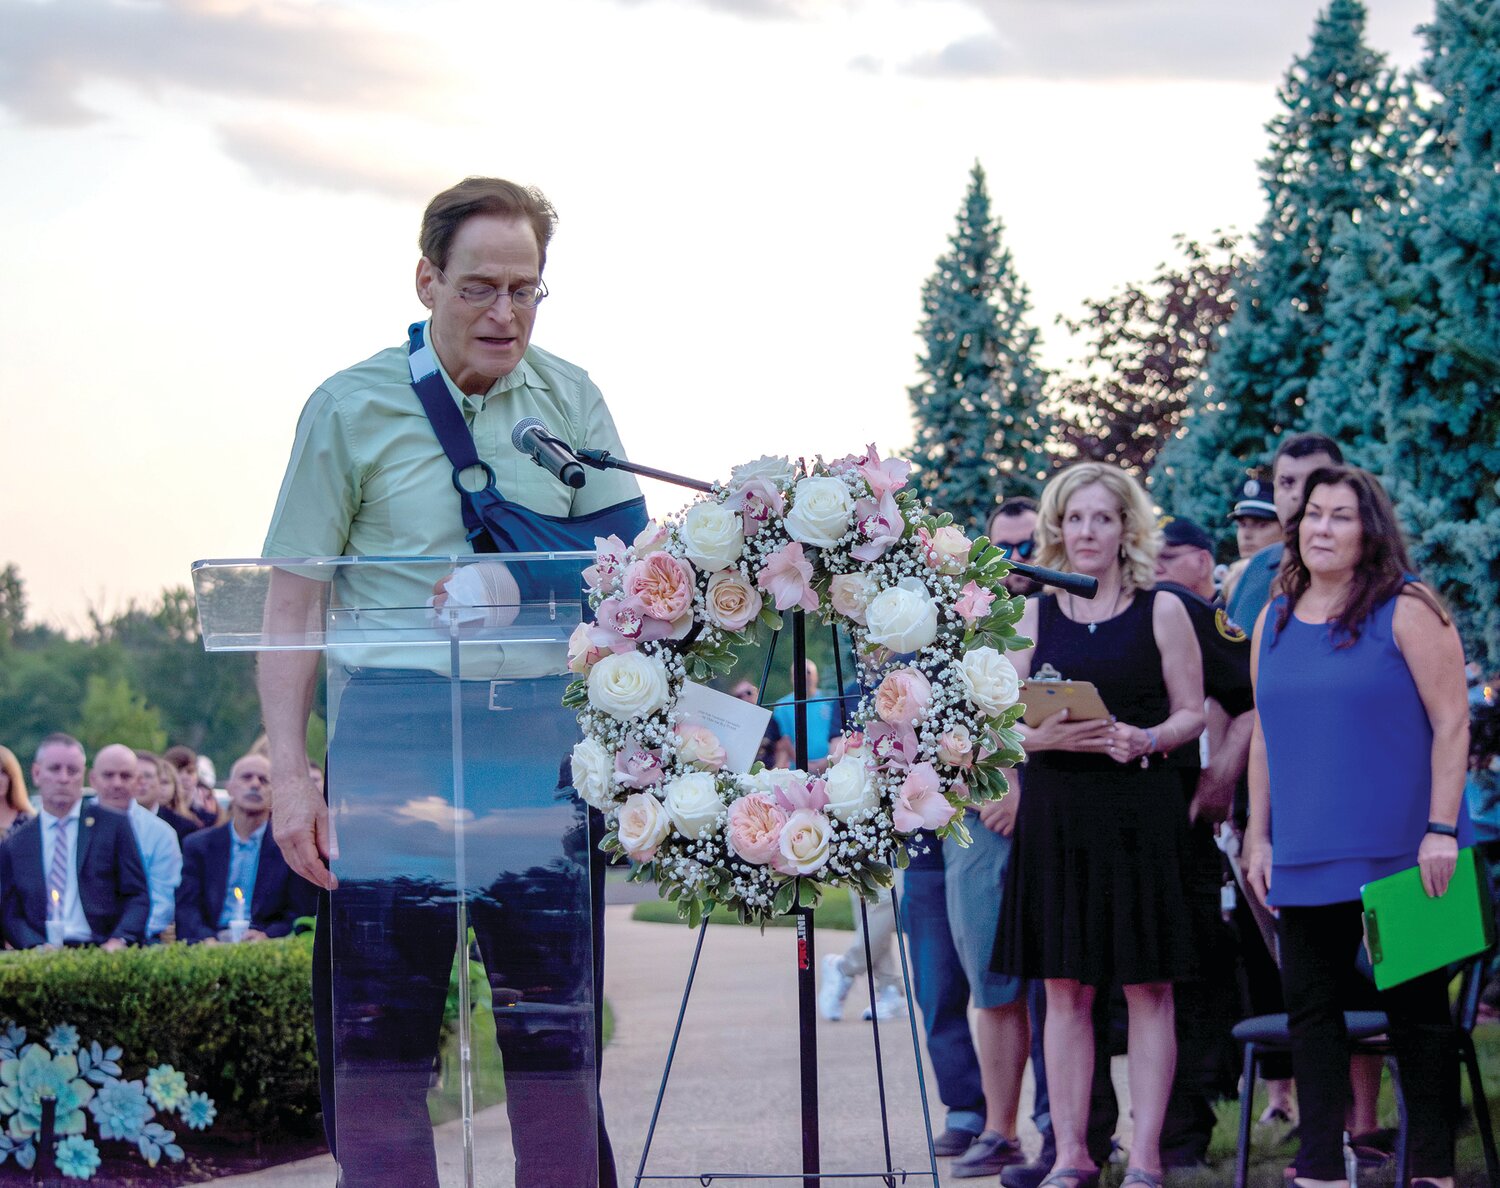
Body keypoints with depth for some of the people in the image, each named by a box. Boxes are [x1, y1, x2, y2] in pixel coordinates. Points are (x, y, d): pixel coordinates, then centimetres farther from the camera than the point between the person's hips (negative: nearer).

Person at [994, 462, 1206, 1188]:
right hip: (1056, 813, 2)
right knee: (1064, 987, 3)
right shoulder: (1036, 615, 10)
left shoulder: (1161, 610, 4)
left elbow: (1192, 713, 3)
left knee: (1147, 986, -1)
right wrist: (1050, 735, -13)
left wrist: (1147, 739, -17)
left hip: (1141, 813, -2)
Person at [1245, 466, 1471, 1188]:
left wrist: (1440, 829, -15)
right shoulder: (1275, 621, 11)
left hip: (1401, 857, -5)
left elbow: (1451, 723, -8)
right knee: (1310, 1011, 4)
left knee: (1416, 1011, 2)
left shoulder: (1406, 611, -5)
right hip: (1306, 859, 5)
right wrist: (1259, 837, 10)